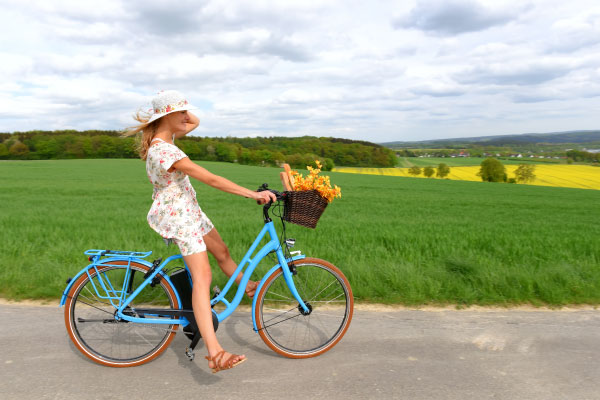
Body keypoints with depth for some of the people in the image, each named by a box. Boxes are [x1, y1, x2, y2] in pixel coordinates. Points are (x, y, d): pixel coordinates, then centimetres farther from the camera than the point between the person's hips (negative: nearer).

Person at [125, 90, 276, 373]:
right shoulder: (165, 150, -26)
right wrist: (253, 194, -30)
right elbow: (212, 180, -31)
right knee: (202, 276, -19)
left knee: (221, 251, 24)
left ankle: (247, 286, 49)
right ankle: (215, 353, -23)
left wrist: (182, 116, 1)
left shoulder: (162, 138, 4)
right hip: (178, 216, -10)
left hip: (188, 210, 10)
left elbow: (194, 123, 21)